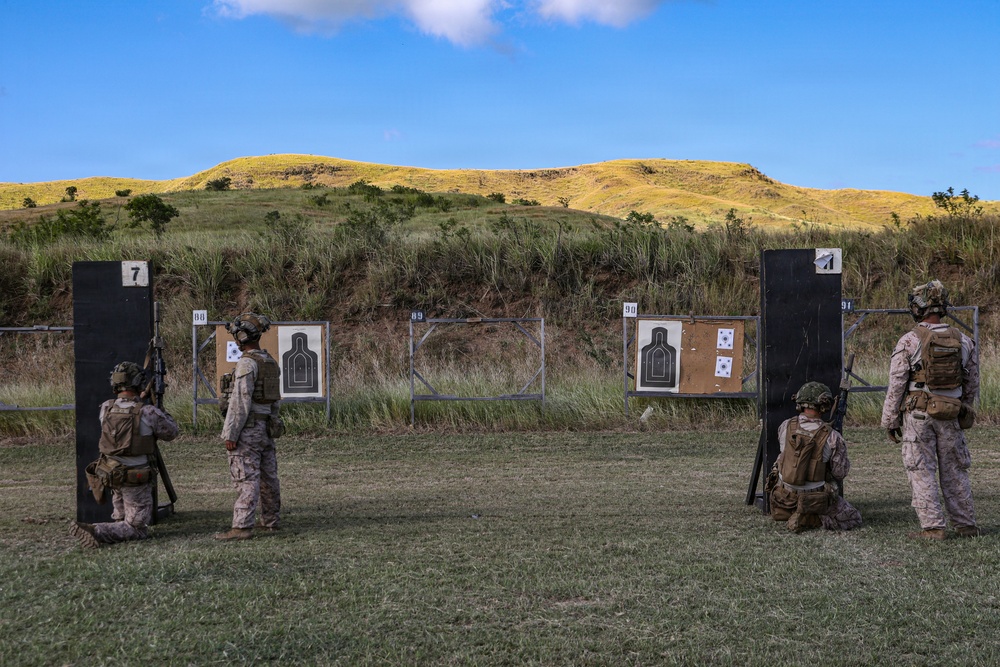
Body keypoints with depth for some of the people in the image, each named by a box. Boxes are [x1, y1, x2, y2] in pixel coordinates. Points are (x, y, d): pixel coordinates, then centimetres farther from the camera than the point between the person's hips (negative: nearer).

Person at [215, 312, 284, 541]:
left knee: (246, 479, -11)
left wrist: (230, 434, -19)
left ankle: (242, 527, -13)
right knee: (268, 477, 14)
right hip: (266, 428, 9)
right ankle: (271, 520, 23)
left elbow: (240, 401, -21)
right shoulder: (270, 362, 11)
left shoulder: (247, 363, -17)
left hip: (247, 429, -9)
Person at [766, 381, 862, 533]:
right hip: (814, 500, -4)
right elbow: (841, 472, -8)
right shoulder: (831, 437, -19)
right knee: (854, 519, 11)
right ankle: (808, 519, -7)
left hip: (784, 496, 4)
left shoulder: (785, 427, -8)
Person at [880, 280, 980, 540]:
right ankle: (966, 525, 18)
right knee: (954, 471, 13)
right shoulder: (963, 341, 4)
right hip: (950, 417, 4)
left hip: (917, 414, -4)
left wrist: (890, 421, 0)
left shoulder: (909, 341, -9)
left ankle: (933, 527, -1)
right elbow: (972, 384, 12)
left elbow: (896, 385, -8)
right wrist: (964, 411, 25)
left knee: (922, 472, 2)